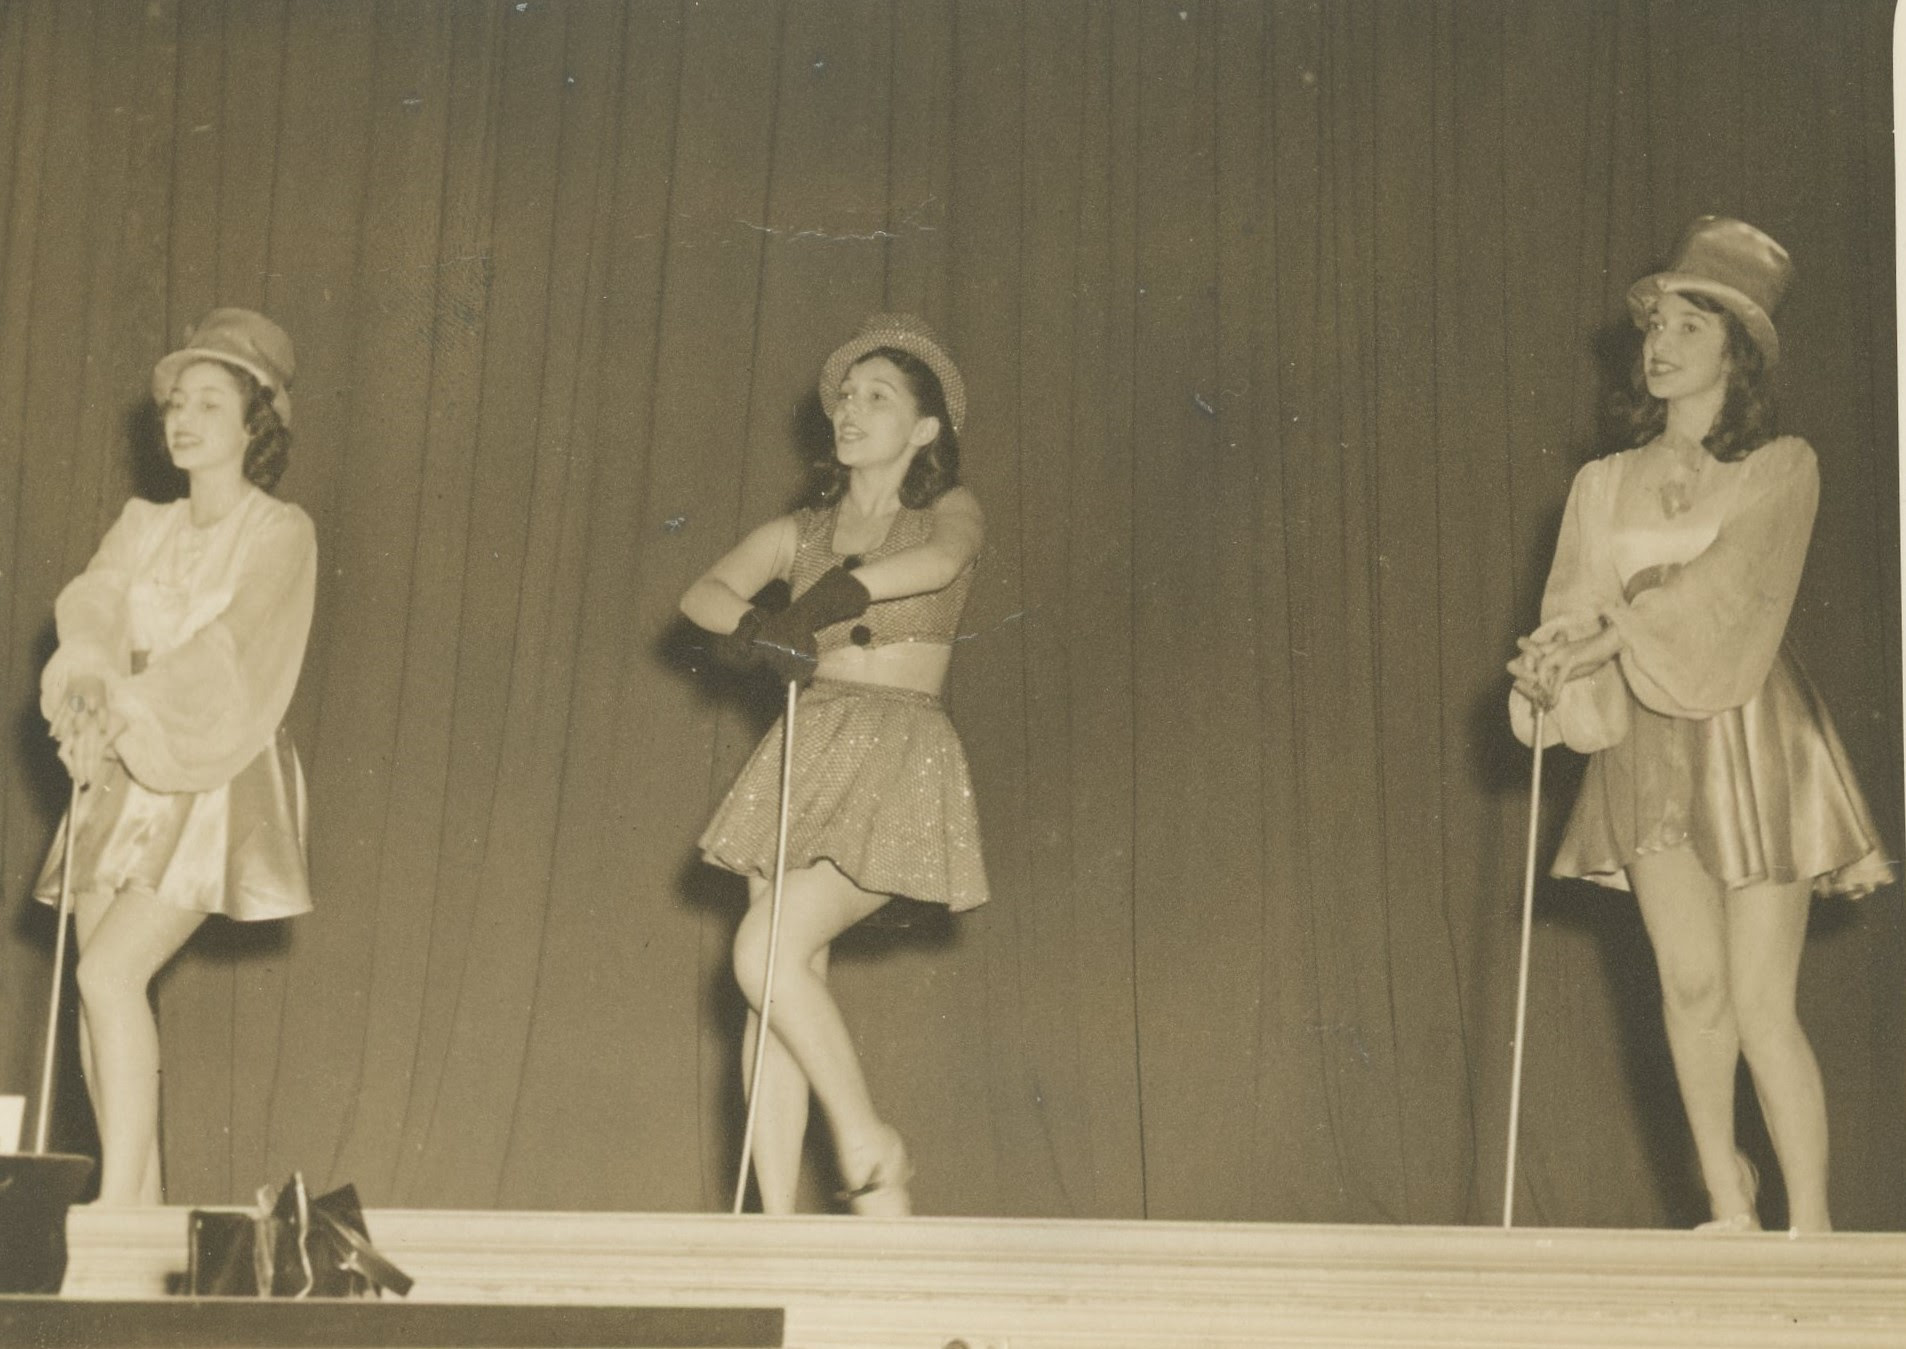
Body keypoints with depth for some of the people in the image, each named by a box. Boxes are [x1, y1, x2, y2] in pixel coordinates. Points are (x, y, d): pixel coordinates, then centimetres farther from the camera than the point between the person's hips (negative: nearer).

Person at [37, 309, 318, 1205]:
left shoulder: (279, 534, -3)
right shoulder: (143, 527, 14)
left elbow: (226, 650, -16)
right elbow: (91, 605, -3)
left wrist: (123, 710, -27)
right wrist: (86, 678, -24)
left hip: (212, 783, -6)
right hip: (125, 784, 6)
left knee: (111, 971, -20)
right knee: (106, 990, 0)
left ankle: (120, 1205, -19)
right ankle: (144, 1210, 7)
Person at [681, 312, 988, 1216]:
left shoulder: (949, 514, 6)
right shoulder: (801, 532, 15)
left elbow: (940, 562, -19)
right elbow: (705, 594, 0)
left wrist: (839, 594, -26)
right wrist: (765, 630, -20)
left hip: (898, 763, -4)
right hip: (804, 755, 5)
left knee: (766, 951, -19)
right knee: (778, 993, -3)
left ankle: (867, 1139, -1)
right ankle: (777, 1229, -1)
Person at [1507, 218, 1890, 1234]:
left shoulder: (1781, 468, 2)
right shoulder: (1604, 484, 13)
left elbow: (1725, 591, -13)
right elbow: (1572, 612, 4)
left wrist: (1609, 632, -20)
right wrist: (1554, 671, -17)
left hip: (1750, 738, -3)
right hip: (1647, 743, 3)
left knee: (1761, 1004, -7)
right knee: (1690, 982, -5)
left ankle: (1811, 1229, -1)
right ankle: (1728, 1206, 7)